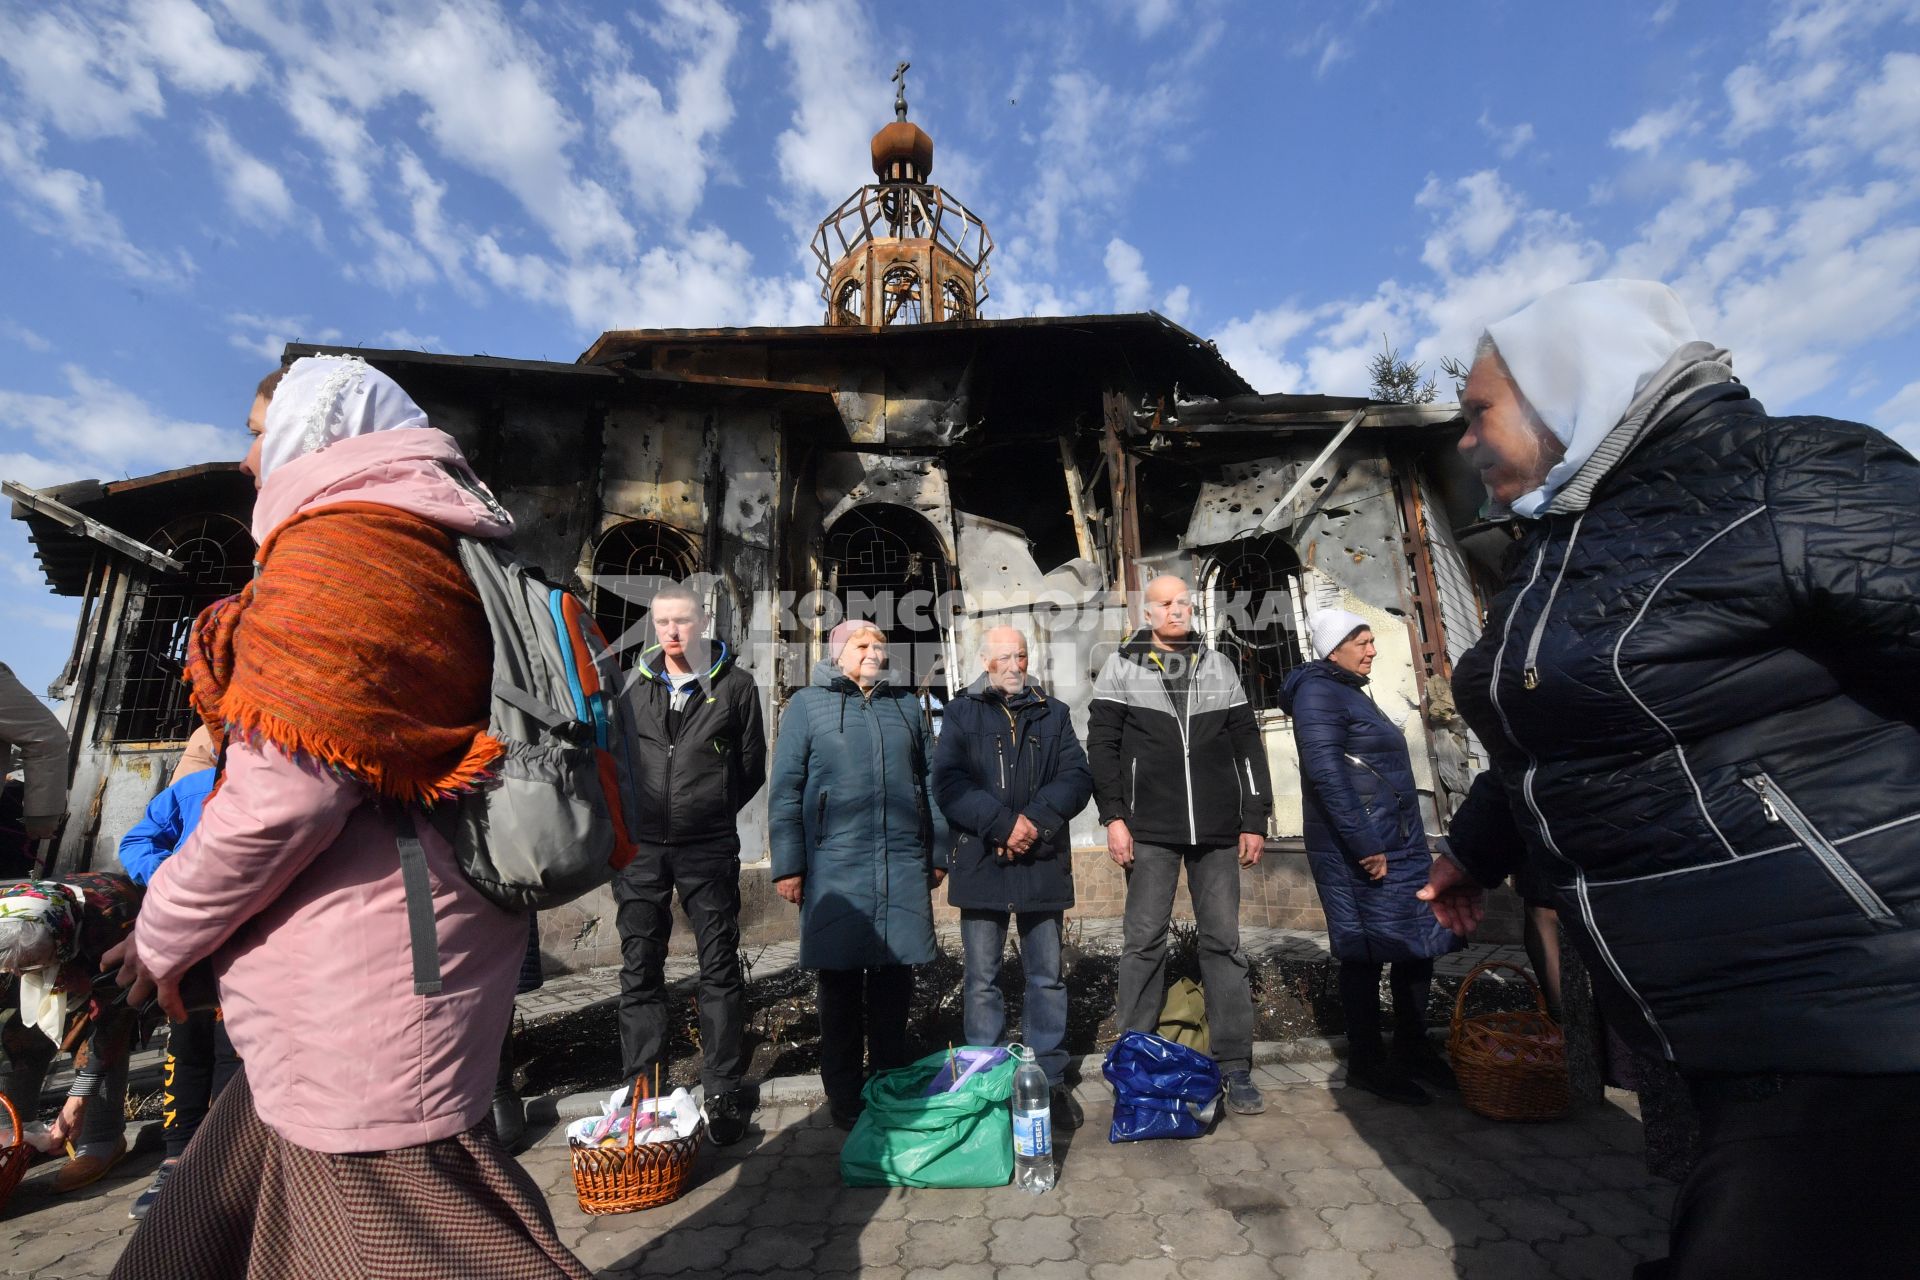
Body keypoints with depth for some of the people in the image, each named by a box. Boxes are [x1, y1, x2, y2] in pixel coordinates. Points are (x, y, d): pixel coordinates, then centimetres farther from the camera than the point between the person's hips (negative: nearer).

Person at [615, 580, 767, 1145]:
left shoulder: (735, 684, 1)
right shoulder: (634, 685, 8)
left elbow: (752, 766, 5)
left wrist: (712, 813, 5)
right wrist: (632, 815, 8)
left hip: (709, 847, -2)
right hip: (641, 845, 3)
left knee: (720, 969, 4)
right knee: (640, 970, 10)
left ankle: (725, 1094, 17)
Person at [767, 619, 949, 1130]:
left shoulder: (906, 705, 15)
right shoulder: (807, 704, 4)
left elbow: (931, 780, 15)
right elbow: (785, 789, 1)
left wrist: (938, 852, 13)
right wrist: (788, 865, -3)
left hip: (904, 864, 3)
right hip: (836, 866, -3)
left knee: (894, 981, 9)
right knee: (840, 983, 6)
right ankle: (845, 1100, 23)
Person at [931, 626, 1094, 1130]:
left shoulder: (1053, 713, 11)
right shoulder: (961, 714, 6)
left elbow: (1077, 776, 0)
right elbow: (948, 782, -6)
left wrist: (1035, 819, -15)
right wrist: (1002, 825, -17)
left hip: (1043, 863, 2)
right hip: (981, 862, -1)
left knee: (1047, 977, 10)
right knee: (983, 980, 8)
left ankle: (1051, 1078, 24)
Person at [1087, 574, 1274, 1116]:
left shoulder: (1219, 667, 12)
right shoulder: (1121, 668, 4)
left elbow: (1247, 746, 12)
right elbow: (1102, 745, 0)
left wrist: (1255, 820, 6)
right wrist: (1113, 816, -8)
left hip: (1217, 829, 3)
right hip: (1149, 830, -2)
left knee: (1224, 941, 6)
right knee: (1143, 941, 3)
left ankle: (1235, 1067, 17)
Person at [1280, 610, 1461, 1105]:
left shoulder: (1352, 692, 18)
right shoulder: (1319, 693, -12)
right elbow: (1324, 771, -22)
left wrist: (1407, 842, 20)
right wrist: (1365, 844, -23)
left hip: (1398, 842, 10)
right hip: (1358, 850, -10)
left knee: (1419, 943, 14)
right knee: (1365, 954, 0)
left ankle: (1413, 1050, 29)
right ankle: (1366, 1063, 14)